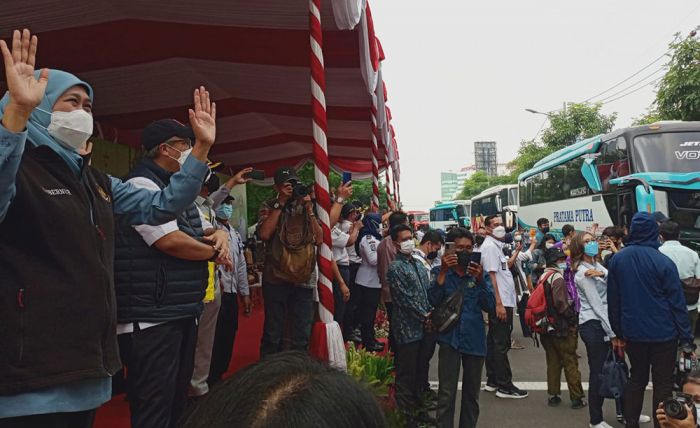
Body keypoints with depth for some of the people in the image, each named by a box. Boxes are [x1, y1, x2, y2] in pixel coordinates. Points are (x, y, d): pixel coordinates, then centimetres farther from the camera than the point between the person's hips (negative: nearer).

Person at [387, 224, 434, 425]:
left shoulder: (417, 264, 14)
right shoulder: (395, 268, -10)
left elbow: (427, 291, 15)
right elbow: (405, 298, -15)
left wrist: (431, 314, 0)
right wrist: (424, 317, -13)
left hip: (423, 326, 8)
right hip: (407, 329, -7)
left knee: (419, 371, 17)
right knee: (406, 374, 2)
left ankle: (418, 409, 29)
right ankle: (406, 415, 13)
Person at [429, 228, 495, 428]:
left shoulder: (478, 272, 5)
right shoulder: (442, 272, 1)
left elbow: (489, 306, -3)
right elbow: (434, 300, -12)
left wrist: (480, 280, -16)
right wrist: (443, 272, -20)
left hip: (474, 338, 2)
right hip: (450, 338, -2)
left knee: (472, 394, 13)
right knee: (446, 393, -5)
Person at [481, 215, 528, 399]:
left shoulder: (496, 245, 17)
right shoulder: (489, 246, -13)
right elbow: (491, 275, -20)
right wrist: (499, 303, -22)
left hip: (503, 301, 10)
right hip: (500, 302, -10)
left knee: (494, 342, 14)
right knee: (501, 345, -5)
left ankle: (492, 381, 22)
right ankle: (504, 386, 1)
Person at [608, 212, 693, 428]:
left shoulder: (617, 260, -2)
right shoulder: (663, 262, -15)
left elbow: (613, 301, 4)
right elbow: (677, 303, -11)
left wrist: (618, 333, 12)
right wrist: (686, 337, -5)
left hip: (632, 332, 4)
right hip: (662, 333, -4)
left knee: (637, 378, 18)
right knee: (662, 384, 7)